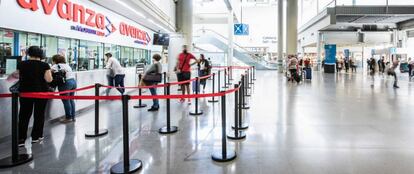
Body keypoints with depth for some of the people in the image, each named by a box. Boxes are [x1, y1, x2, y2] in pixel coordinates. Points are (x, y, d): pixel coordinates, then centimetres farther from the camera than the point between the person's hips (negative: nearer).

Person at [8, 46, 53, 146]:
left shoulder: (22, 64, -1)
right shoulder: (44, 65, -10)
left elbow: (18, 76, 10)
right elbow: (49, 79, -13)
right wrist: (49, 73, 4)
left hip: (25, 92, 2)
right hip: (41, 92, -2)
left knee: (24, 115, 7)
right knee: (39, 115, 9)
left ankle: (21, 139, 5)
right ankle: (36, 137, 16)